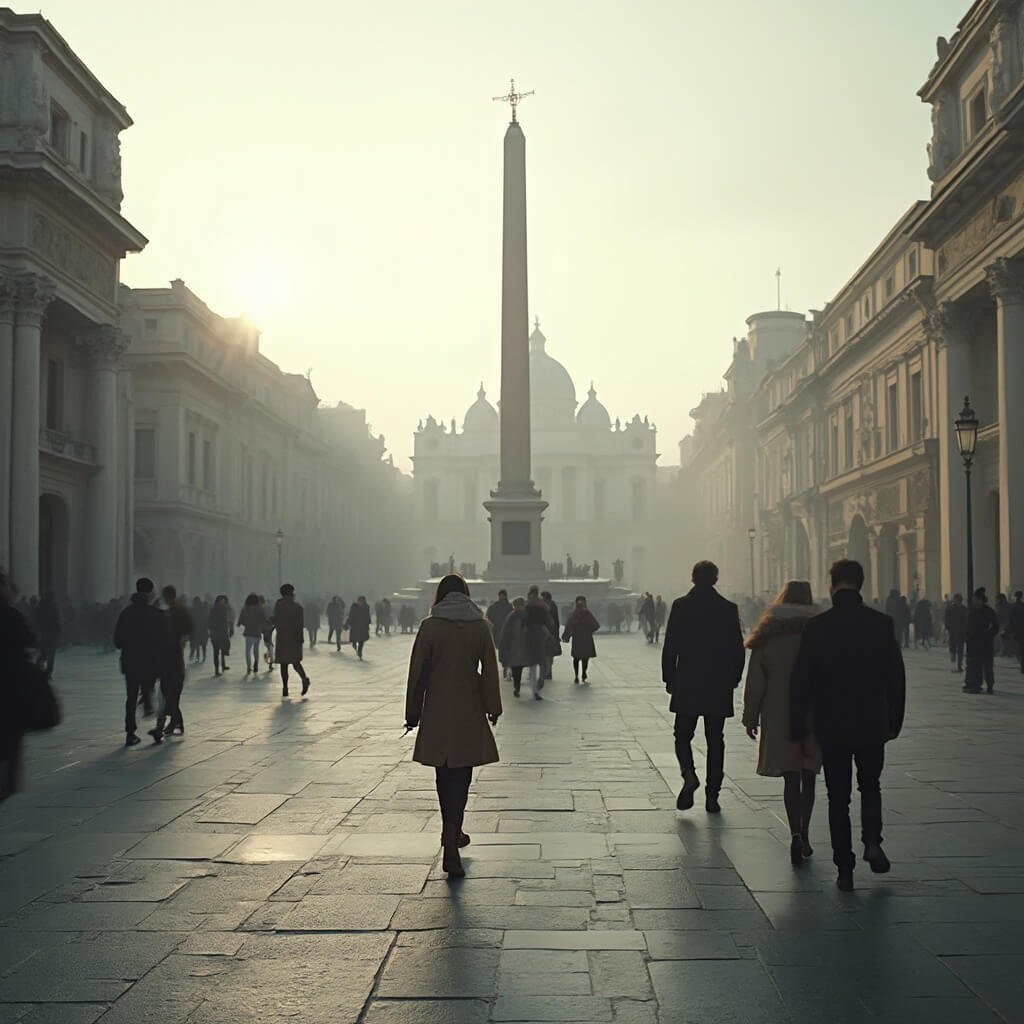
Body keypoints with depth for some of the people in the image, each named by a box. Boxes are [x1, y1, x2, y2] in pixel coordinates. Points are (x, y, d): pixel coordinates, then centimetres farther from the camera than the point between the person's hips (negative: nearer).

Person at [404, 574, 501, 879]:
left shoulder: (429, 627, -5)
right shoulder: (481, 627, -2)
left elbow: (418, 673, -4)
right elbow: (489, 672, 0)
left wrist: (413, 713, 4)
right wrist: (493, 708, 10)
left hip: (437, 715, 0)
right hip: (469, 714, 0)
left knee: (444, 775, 16)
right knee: (460, 777, 3)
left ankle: (452, 834, 31)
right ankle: (450, 847, -10)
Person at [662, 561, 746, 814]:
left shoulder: (680, 606, -5)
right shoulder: (728, 608, -1)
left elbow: (670, 646, -5)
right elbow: (738, 649, 1)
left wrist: (669, 679, 4)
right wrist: (733, 679, 12)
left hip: (686, 686, -1)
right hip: (719, 688, 1)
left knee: (683, 736, 10)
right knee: (715, 741, 9)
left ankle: (689, 774, -16)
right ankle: (712, 795, 7)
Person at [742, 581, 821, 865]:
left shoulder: (766, 639, -3)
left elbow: (755, 682, 0)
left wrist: (751, 717, 8)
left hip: (778, 718, 0)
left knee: (790, 779, 2)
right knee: (807, 778, 14)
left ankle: (795, 834, -15)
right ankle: (803, 834, 22)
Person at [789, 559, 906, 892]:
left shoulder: (817, 627, -8)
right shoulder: (881, 623, -4)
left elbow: (800, 681, -6)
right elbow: (896, 677, 1)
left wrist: (798, 727, 3)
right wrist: (894, 721, 11)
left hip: (831, 727, -1)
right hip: (872, 725, 1)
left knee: (838, 797, 8)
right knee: (870, 786, 21)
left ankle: (845, 870, 7)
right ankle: (872, 841, -2)